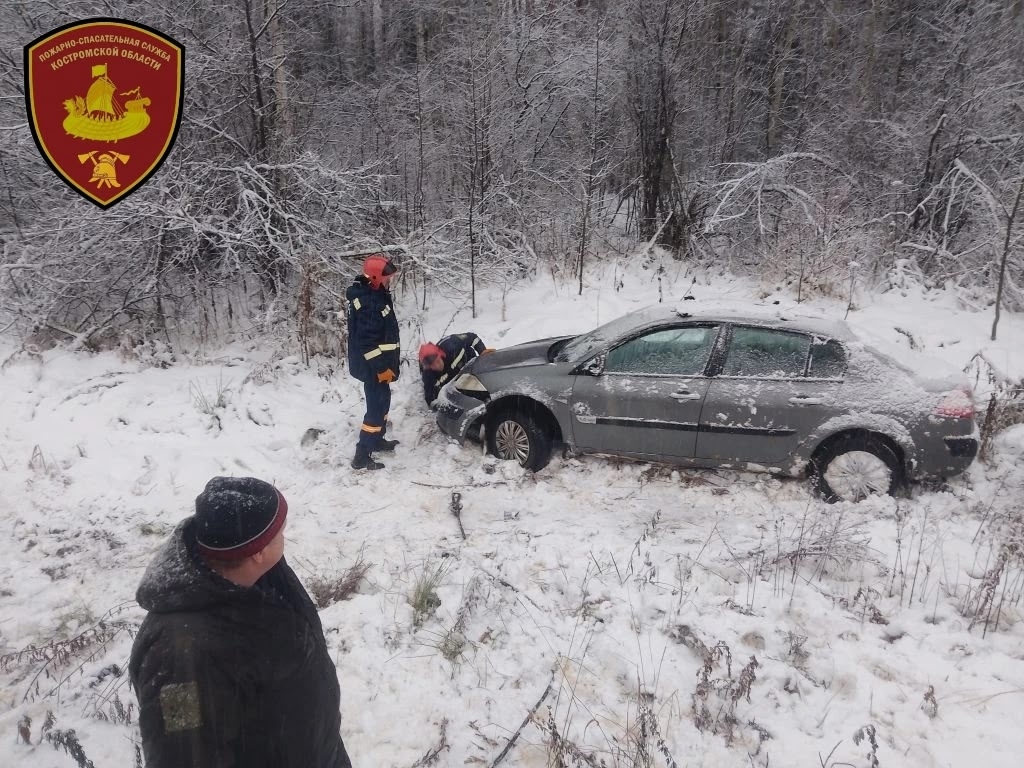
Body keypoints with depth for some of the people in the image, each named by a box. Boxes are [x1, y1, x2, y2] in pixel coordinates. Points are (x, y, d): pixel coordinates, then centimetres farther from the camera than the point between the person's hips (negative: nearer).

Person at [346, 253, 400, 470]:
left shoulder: (376, 294, 8)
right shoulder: (367, 302, -25)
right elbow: (366, 341, -28)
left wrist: (387, 363, 24)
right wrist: (382, 367, -24)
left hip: (379, 362, 10)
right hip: (373, 366, -10)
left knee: (382, 401, 22)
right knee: (376, 406, -6)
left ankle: (378, 440, 39)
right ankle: (362, 456, -1)